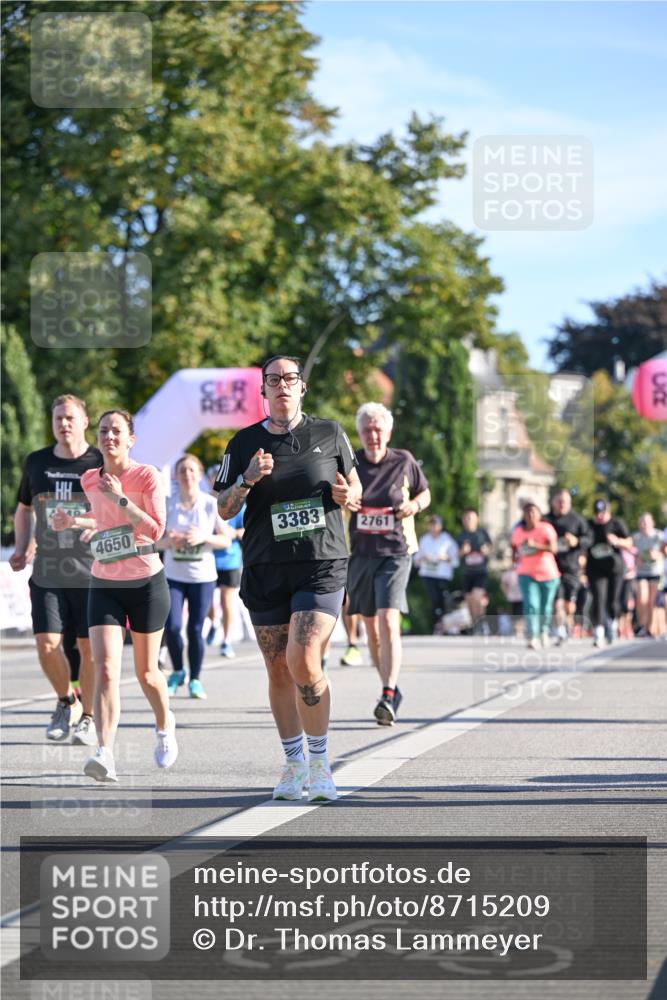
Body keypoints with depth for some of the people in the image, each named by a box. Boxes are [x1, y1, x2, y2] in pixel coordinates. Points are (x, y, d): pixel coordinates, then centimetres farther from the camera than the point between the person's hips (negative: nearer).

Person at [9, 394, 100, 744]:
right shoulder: (36, 463, 9)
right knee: (47, 644, -5)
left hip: (92, 574, -2)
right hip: (47, 574, 2)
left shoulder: (101, 464, -1)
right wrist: (21, 548, 10)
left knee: (90, 648, 0)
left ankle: (88, 717, 18)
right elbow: (23, 509, 24)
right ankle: (66, 701, 21)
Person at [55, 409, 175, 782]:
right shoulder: (90, 480, 7)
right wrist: (74, 522, 8)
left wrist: (119, 498, -22)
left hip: (147, 584, -3)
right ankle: (105, 753, -25)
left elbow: (156, 530, -17)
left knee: (146, 673, 9)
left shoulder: (147, 476, -8)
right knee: (106, 670, -15)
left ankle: (166, 726, 39)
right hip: (105, 586, 3)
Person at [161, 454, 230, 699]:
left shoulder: (211, 504, -1)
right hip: (173, 575, 0)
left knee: (195, 629, -2)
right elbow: (156, 539, 3)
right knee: (172, 626, -10)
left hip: (203, 576, 0)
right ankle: (177, 672, 14)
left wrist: (204, 537, -18)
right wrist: (169, 541, -19)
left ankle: (195, 679, 13)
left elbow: (226, 539, 0)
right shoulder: (167, 504, 0)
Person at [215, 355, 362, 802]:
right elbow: (224, 509, 7)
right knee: (279, 670, 6)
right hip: (265, 568, 2)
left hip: (322, 565, -2)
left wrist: (347, 495, -7)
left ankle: (320, 761, -3)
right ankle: (295, 764, 20)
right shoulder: (245, 443, 6)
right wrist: (248, 480, -12)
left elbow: (354, 484, 16)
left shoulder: (330, 433, 5)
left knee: (304, 662, -17)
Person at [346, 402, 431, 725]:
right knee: (371, 629, 11)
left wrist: (415, 505, -6)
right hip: (359, 554, 3)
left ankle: (388, 697, -26)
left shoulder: (404, 461, 0)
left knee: (388, 623, -19)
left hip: (395, 553, -3)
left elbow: (425, 493, 16)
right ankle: (392, 689, 29)